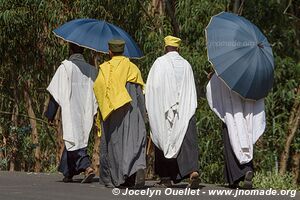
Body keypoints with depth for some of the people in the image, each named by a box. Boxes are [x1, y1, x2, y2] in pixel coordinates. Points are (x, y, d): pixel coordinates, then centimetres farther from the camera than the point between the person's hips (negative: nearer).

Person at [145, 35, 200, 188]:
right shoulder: (186, 64, 9)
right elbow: (192, 90, 13)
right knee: (187, 141, -6)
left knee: (164, 141, 8)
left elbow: (152, 86, -6)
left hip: (164, 109, -2)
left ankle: (166, 178, 11)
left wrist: (150, 109, 1)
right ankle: (193, 171, -27)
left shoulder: (160, 62, -4)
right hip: (185, 110, 2)